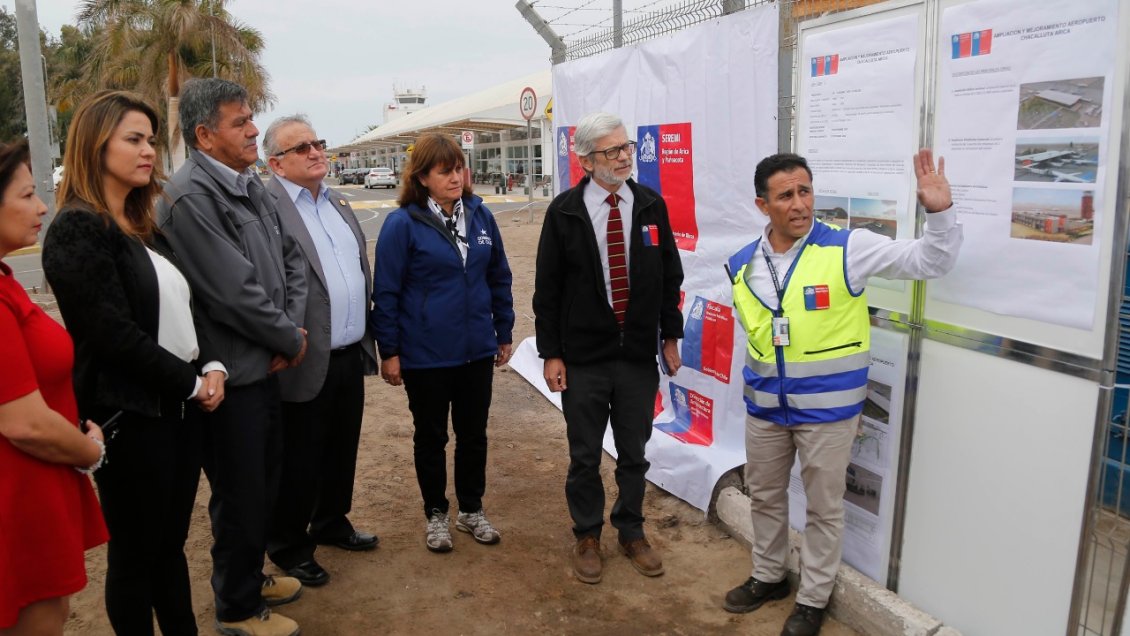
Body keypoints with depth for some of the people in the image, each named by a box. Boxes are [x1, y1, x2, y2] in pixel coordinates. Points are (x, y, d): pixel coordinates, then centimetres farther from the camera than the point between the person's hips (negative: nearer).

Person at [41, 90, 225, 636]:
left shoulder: (144, 228, 11)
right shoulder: (77, 230, -14)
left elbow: (183, 311, 12)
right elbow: (116, 335, -19)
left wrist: (213, 367, -3)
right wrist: (192, 382, -12)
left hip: (180, 407, 8)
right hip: (130, 415, -7)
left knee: (171, 541, 18)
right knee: (135, 553, 9)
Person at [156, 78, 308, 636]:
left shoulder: (250, 184, 8)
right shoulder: (190, 196, -20)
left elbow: (290, 257, 12)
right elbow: (234, 290, -24)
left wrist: (293, 324, -3)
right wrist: (291, 340, -11)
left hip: (264, 365, 8)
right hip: (231, 375, -8)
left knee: (266, 480, 22)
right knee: (239, 494, 8)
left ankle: (251, 576, 43)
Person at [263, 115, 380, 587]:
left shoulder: (337, 204, 14)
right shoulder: (266, 206, -13)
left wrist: (366, 340, 17)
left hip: (350, 355, 8)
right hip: (307, 363, -7)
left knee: (342, 450, 21)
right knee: (298, 461, 8)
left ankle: (331, 523, 41)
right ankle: (288, 547, 27)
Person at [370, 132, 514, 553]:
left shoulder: (480, 215, 1)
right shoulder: (403, 224, -11)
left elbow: (499, 278, 8)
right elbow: (386, 292, -8)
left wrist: (504, 333, 10)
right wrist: (389, 352, -7)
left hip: (477, 350, 4)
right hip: (425, 356, -4)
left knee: (473, 434, 15)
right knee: (431, 437, 13)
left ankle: (472, 509, 34)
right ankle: (436, 514, 31)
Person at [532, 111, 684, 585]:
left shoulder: (651, 205, 1)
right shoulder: (564, 212, -7)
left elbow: (669, 276, 8)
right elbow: (547, 288, -5)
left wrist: (670, 337, 7)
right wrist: (551, 354, -6)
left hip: (638, 355, 2)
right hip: (583, 357, -2)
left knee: (634, 453, 15)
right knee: (585, 456, 11)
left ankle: (632, 533, 35)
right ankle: (587, 536, 32)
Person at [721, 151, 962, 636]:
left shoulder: (847, 248, -13)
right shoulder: (743, 265, 0)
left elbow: (931, 263, -12)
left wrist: (939, 211, -28)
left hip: (827, 409, -4)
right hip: (765, 406, 5)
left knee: (823, 508, 11)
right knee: (764, 497, 20)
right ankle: (768, 576, 42)